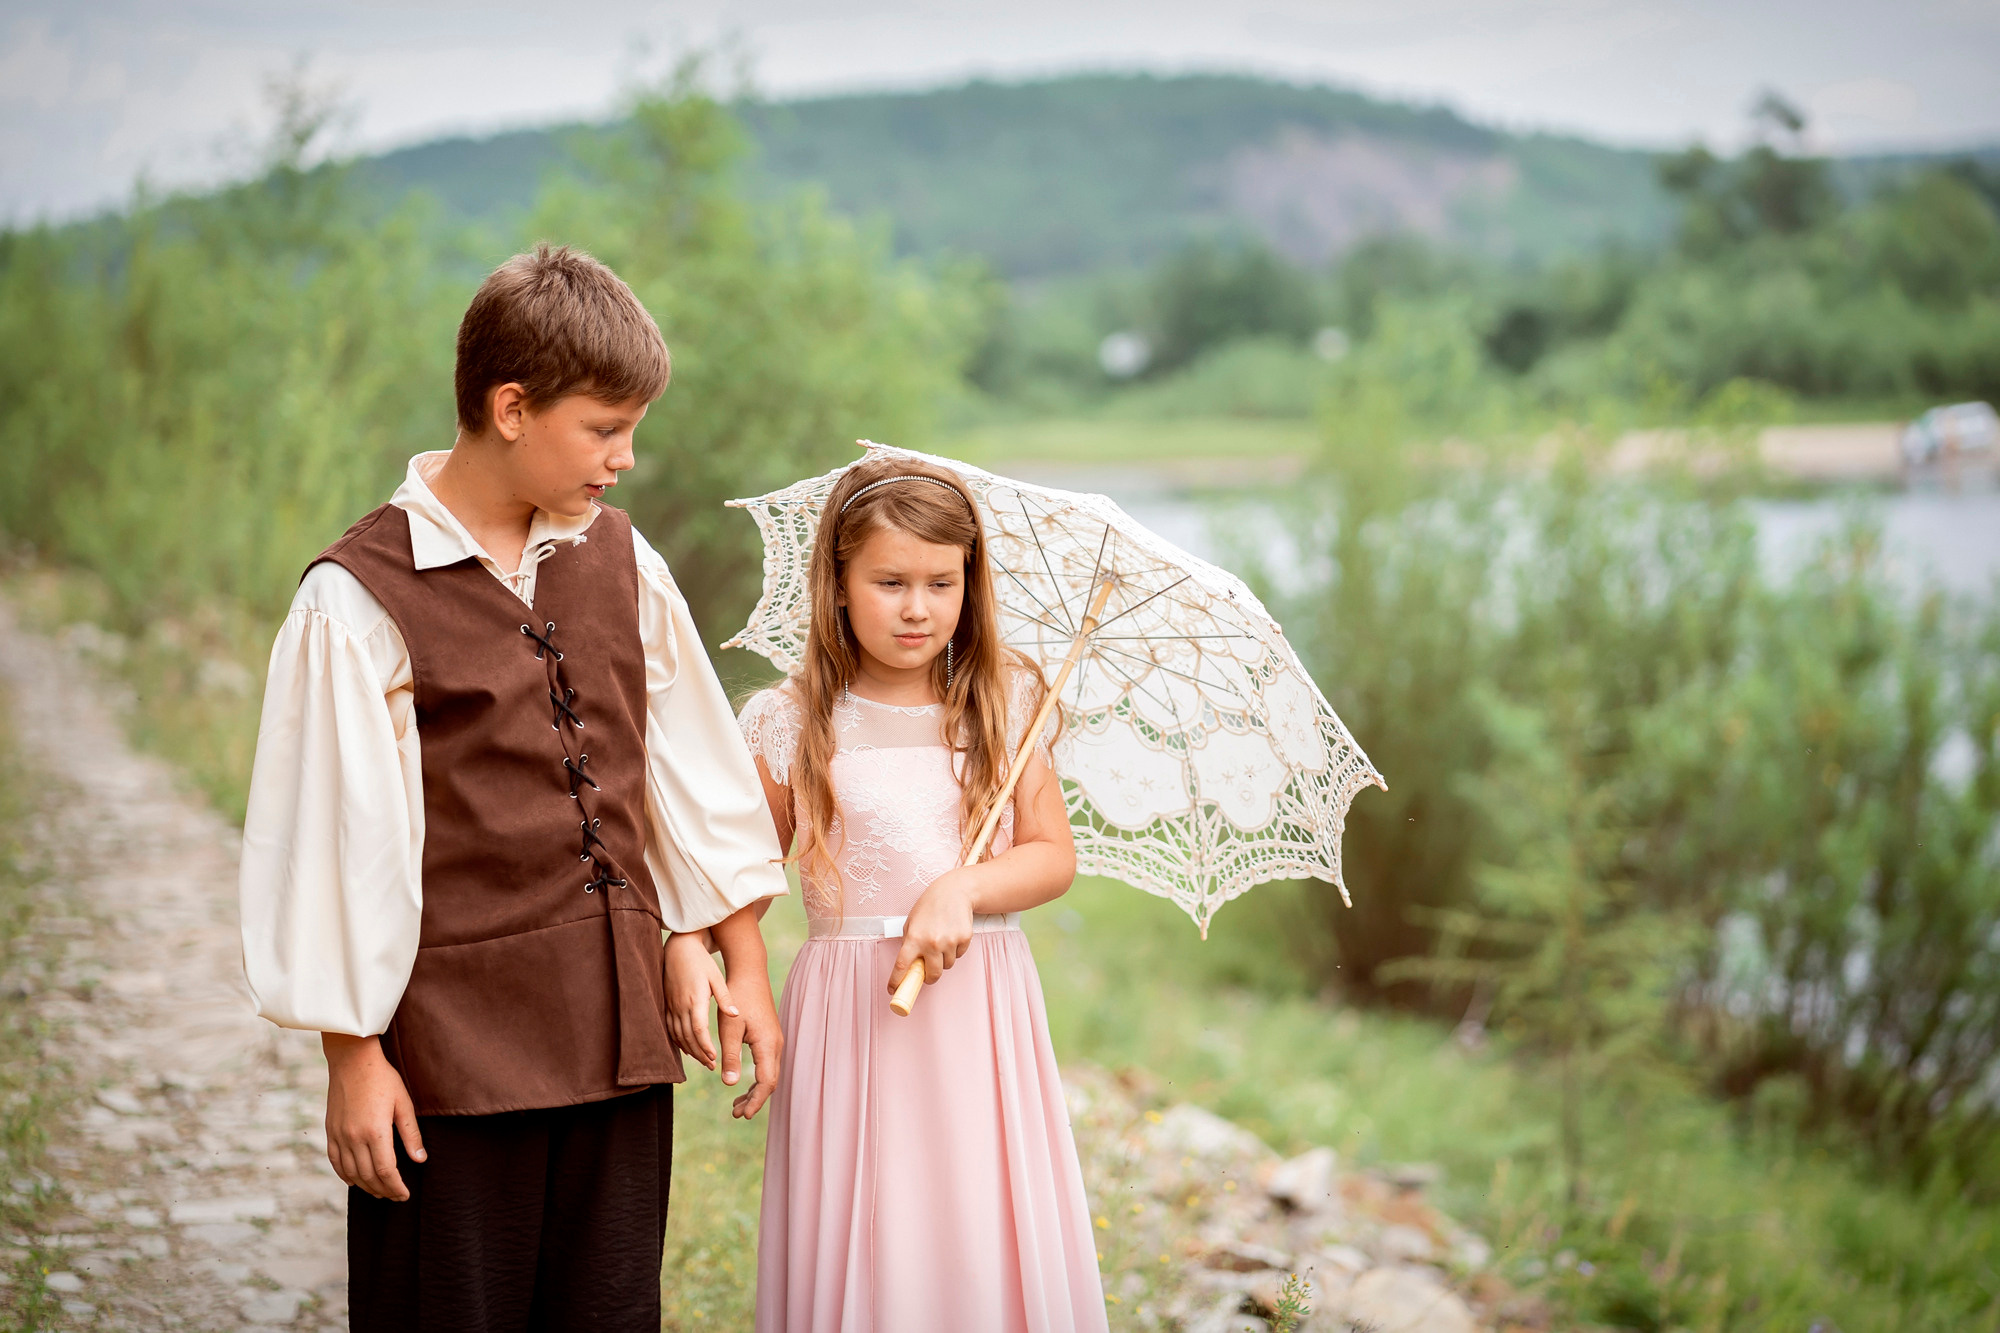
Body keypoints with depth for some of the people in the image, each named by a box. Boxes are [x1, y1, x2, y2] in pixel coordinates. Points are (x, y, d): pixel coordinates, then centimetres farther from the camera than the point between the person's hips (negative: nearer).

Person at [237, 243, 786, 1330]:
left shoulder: (620, 561, 8)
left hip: (619, 1033, 5)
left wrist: (744, 967, 15)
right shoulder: (360, 598, -11)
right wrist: (353, 1056, -8)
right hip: (452, 1042, -5)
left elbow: (696, 769, 14)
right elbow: (329, 838, -9)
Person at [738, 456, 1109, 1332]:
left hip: (983, 1014, 2)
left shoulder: (1000, 704, 4)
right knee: (864, 1255, -1)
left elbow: (1055, 856, 2)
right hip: (851, 1020, -1)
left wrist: (961, 889, -15)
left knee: (993, 1253, 2)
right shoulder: (790, 724, -1)